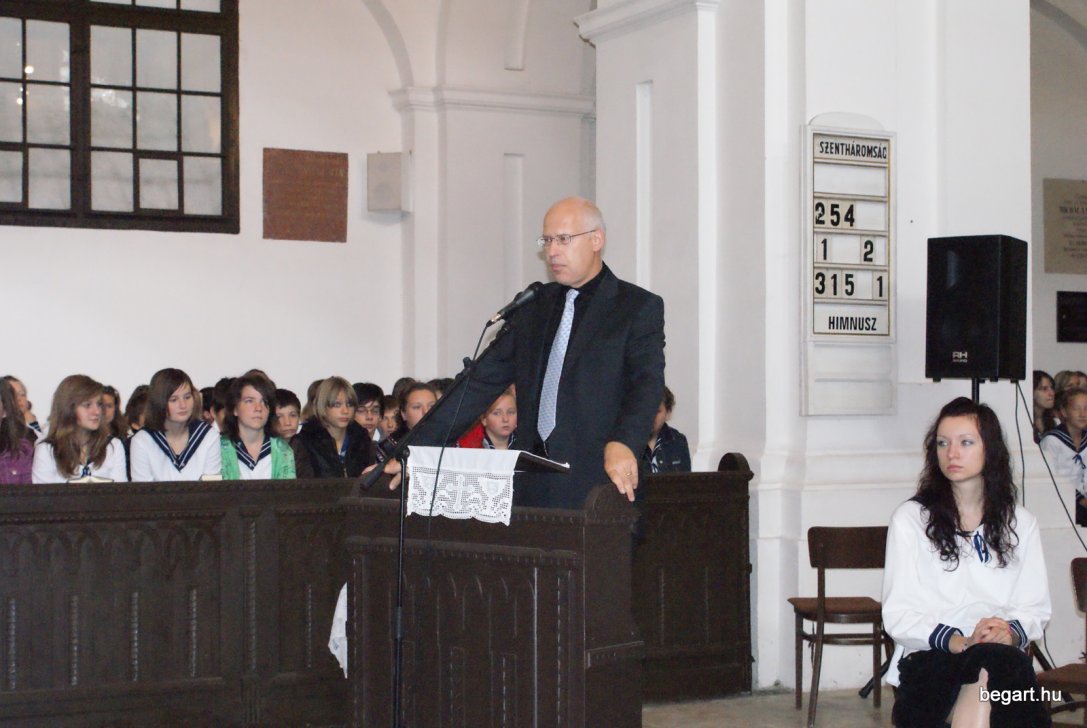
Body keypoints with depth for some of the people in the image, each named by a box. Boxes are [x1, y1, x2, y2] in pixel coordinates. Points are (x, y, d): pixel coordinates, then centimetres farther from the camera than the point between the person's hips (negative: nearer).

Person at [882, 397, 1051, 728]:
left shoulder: (1021, 523, 20)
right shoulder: (910, 518, 9)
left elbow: (1036, 608, 15)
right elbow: (897, 615, 1)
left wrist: (1011, 633, -9)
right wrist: (960, 642, -15)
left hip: (1004, 657, 3)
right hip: (926, 661, -3)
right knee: (1000, 662, -37)